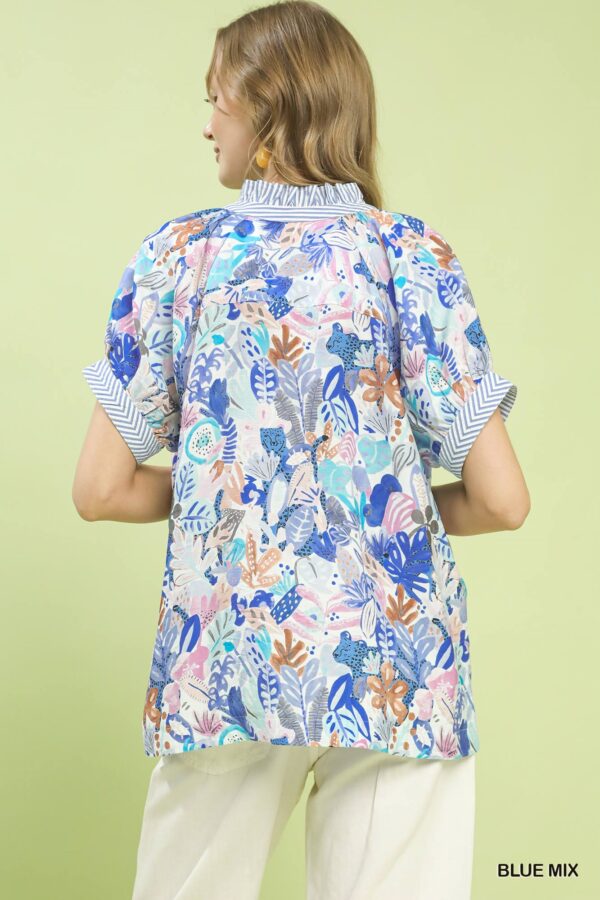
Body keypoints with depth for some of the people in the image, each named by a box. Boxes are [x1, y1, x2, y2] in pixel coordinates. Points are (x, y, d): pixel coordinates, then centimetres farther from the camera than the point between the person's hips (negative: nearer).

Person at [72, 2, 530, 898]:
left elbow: (101, 489, 1)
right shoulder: (411, 254, -3)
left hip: (222, 656, 2)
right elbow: (500, 500, -7)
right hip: (399, 661, -1)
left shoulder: (179, 254, 1)